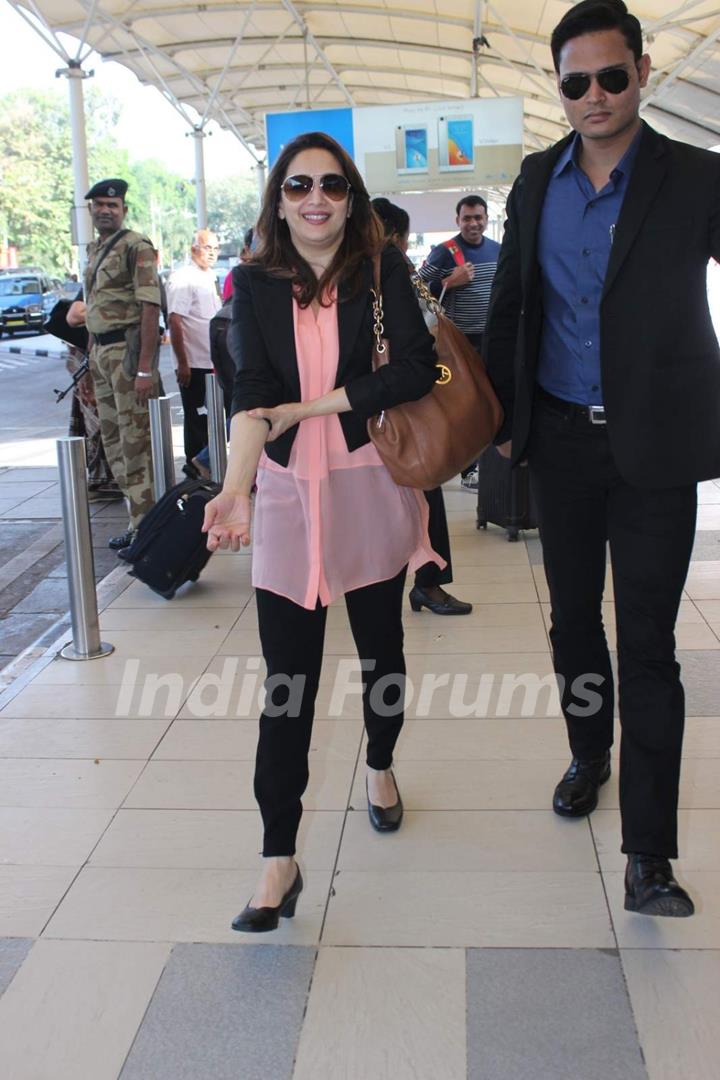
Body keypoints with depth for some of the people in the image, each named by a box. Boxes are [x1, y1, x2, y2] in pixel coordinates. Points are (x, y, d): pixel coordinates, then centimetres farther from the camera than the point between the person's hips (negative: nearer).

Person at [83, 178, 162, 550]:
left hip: (127, 349, -9)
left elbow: (150, 307, -17)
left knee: (136, 439, -6)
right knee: (113, 439, 13)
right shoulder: (94, 249, 16)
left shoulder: (136, 247, -10)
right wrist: (92, 360, 17)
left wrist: (145, 369, -23)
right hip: (100, 352, 9)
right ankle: (137, 519, 23)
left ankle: (145, 525, 1)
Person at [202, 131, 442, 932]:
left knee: (381, 649, 15)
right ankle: (279, 858, 4)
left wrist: (307, 406, -14)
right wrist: (237, 488, -29)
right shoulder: (253, 284, 0)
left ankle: (379, 768, 44)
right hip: (287, 495, 0)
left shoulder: (382, 271, -2)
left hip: (371, 487, 0)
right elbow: (251, 393, -13)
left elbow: (416, 370, -14)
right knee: (287, 678, -2)